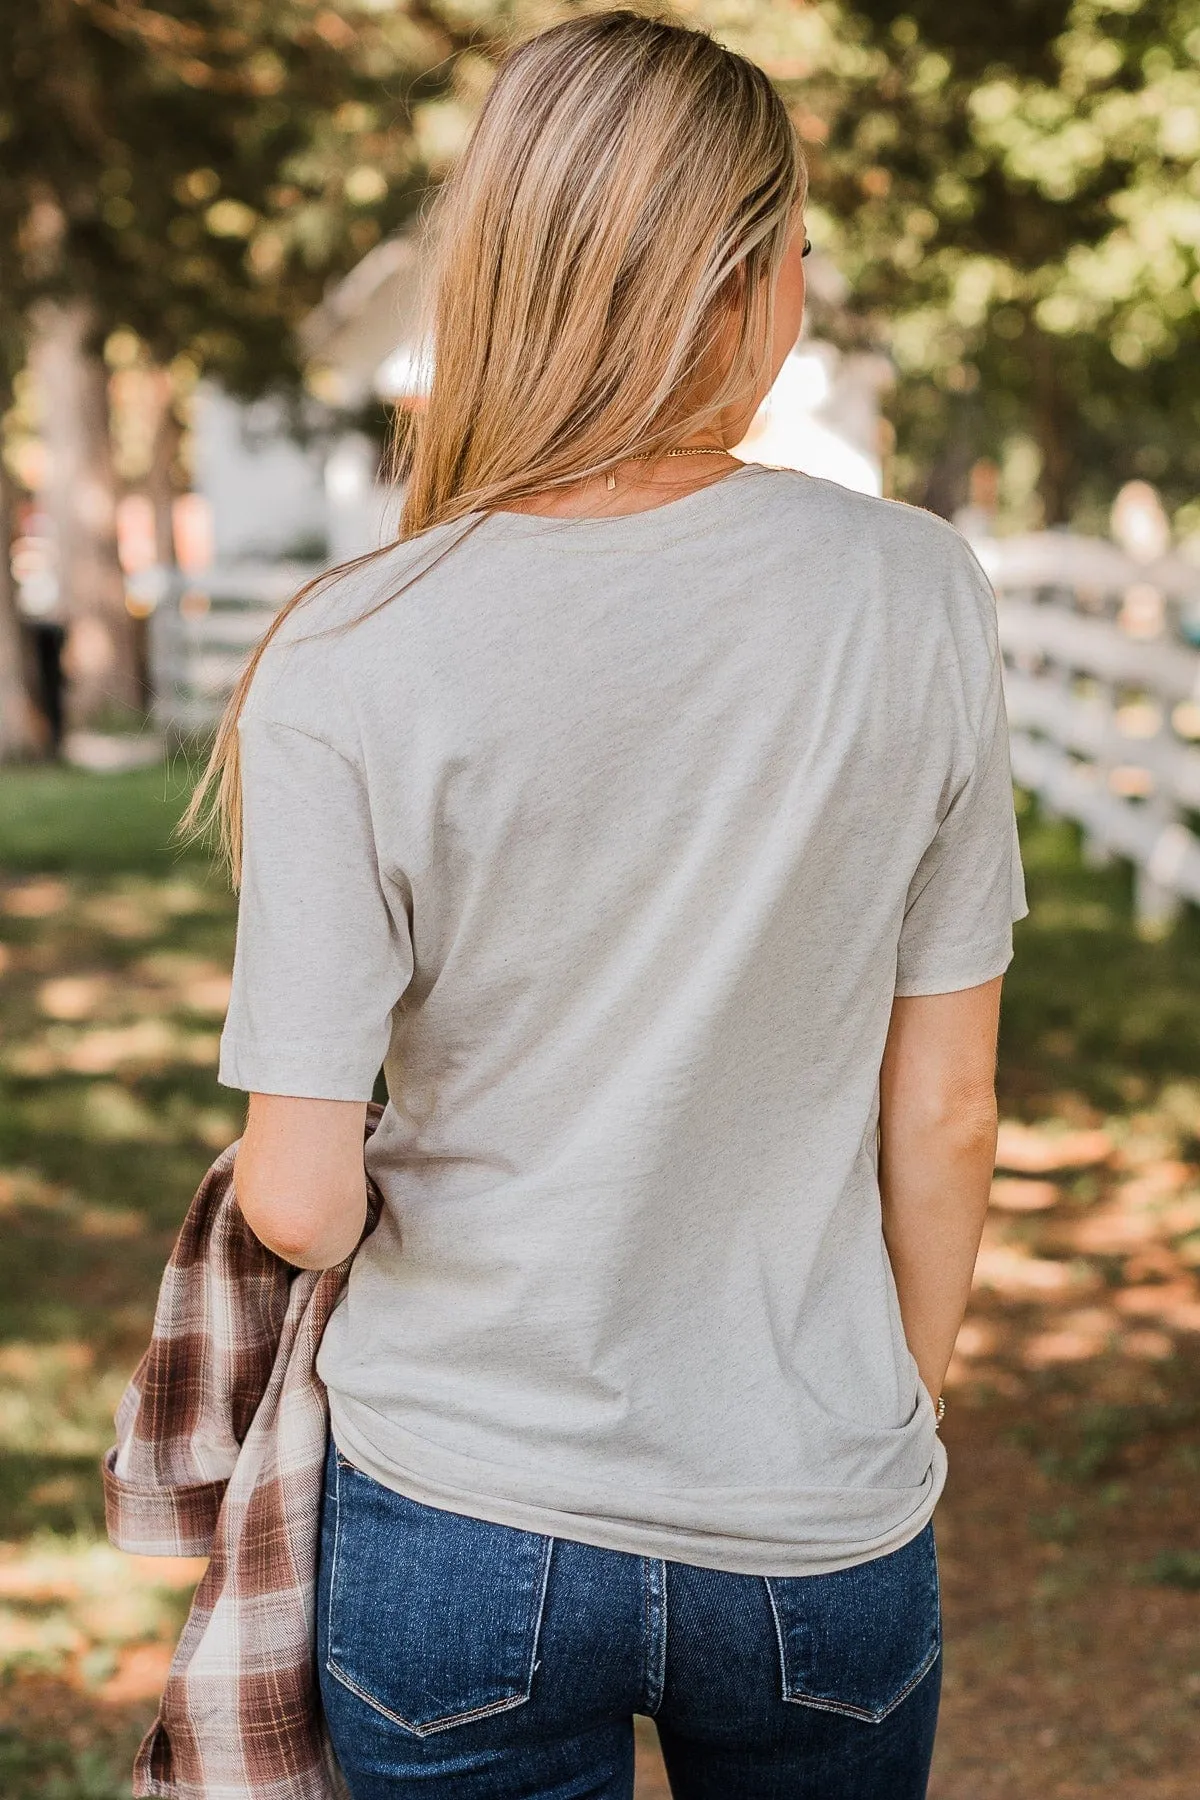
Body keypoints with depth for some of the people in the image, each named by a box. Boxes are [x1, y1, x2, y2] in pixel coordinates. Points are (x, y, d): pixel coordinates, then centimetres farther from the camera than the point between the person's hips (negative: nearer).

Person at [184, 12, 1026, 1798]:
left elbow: (301, 1206, -14)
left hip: (464, 1520, -1)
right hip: (823, 1529, 1)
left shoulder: (349, 666, -15)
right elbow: (945, 1114, -3)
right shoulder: (917, 599, -10)